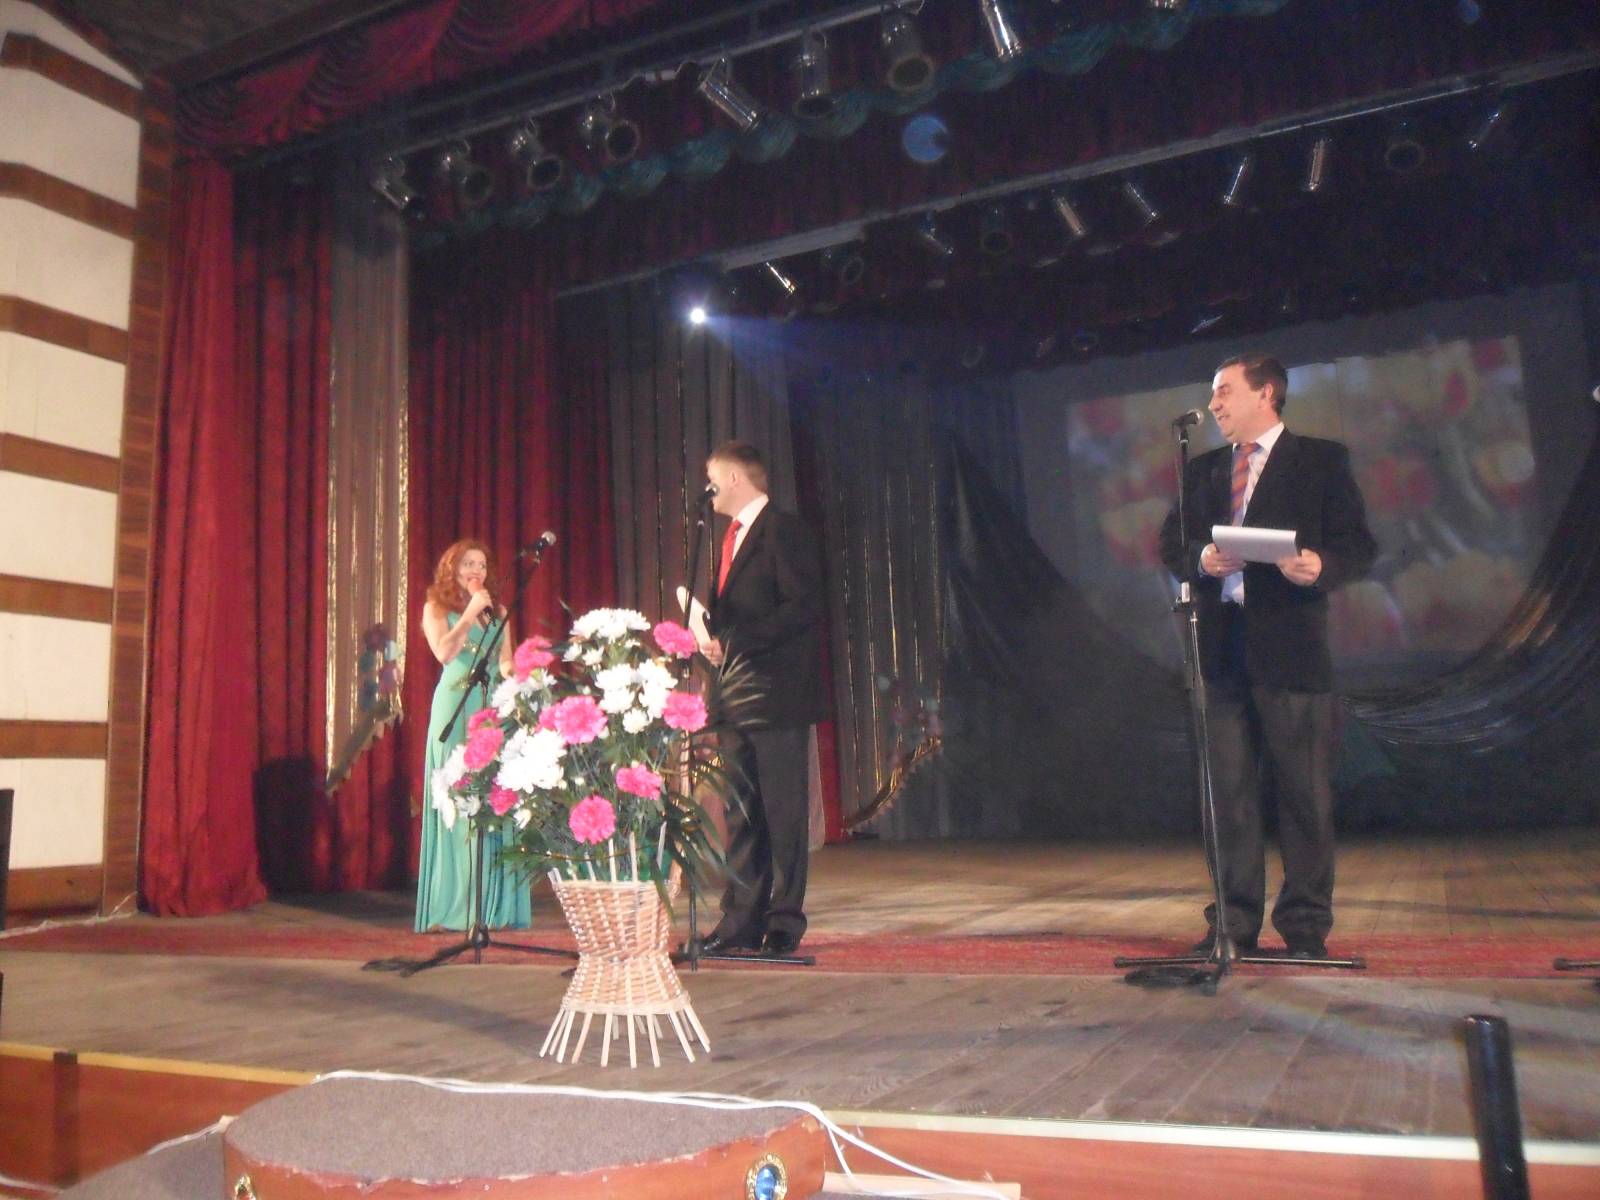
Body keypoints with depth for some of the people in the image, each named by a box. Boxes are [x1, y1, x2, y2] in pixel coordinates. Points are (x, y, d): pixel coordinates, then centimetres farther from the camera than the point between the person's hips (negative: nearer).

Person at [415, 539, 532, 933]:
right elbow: (444, 652, -9)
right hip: (456, 707, -4)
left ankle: (496, 905, 6)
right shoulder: (436, 608, 7)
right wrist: (470, 613, -6)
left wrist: (509, 670, -8)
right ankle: (455, 906, 0)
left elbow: (506, 660, 14)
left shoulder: (497, 611, 19)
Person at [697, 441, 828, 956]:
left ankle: (784, 923, 8)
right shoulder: (733, 536, 20)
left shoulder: (784, 529, -8)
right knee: (741, 814, 11)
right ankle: (741, 922, 19)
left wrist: (734, 640, -19)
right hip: (736, 692, 9)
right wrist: (711, 635, 1)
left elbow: (803, 607, -17)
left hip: (777, 692, -9)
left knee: (784, 812, -1)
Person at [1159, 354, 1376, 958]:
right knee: (1227, 793, 8)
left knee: (1304, 795, 1)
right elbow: (1170, 545, 15)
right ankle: (1234, 923, 17)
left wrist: (1321, 565, -21)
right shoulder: (1201, 471, 18)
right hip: (1220, 648, 4)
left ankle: (1305, 927, 12)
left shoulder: (1322, 460, 5)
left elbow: (1359, 546, 0)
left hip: (1289, 646, -4)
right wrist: (1199, 558, -7)